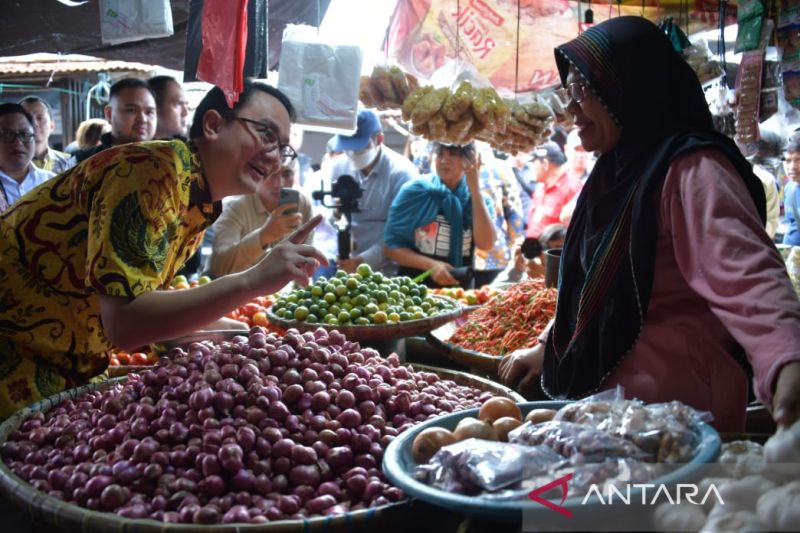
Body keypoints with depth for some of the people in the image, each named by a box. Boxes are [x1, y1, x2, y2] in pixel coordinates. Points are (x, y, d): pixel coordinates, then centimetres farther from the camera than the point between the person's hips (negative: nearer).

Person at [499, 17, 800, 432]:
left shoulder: (690, 170, -18)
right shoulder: (618, 172, 11)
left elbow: (745, 274, -35)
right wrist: (548, 349, 26)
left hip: (668, 413, -10)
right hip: (605, 401, 10)